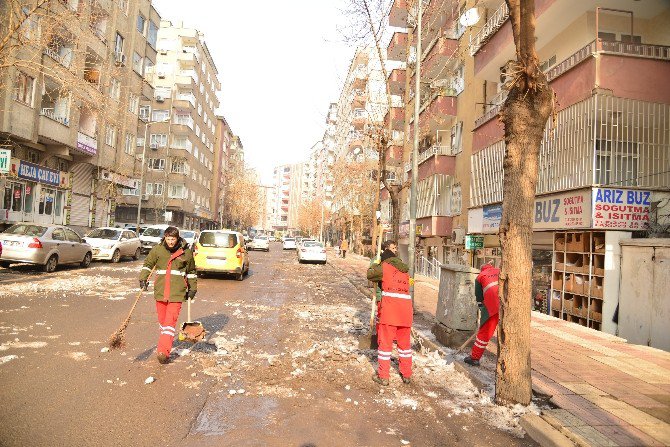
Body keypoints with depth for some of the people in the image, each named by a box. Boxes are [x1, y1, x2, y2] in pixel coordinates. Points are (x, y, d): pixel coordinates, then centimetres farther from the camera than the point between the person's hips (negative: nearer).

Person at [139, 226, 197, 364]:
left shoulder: (186, 252, -1)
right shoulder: (157, 250, 1)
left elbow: (191, 271, 11)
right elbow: (148, 264, 12)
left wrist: (192, 289, 12)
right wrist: (143, 278, -4)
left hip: (177, 292, -3)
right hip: (160, 291, 3)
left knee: (170, 321, -10)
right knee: (162, 319, 16)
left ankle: (163, 351, -11)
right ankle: (166, 342, 38)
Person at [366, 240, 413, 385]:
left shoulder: (384, 267, 3)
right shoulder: (404, 268, 19)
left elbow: (370, 274, 12)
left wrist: (376, 263, 27)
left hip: (389, 305, -5)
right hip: (406, 307, 5)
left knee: (385, 341, 5)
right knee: (404, 342, 16)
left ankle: (383, 376, 11)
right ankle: (407, 375, 25)